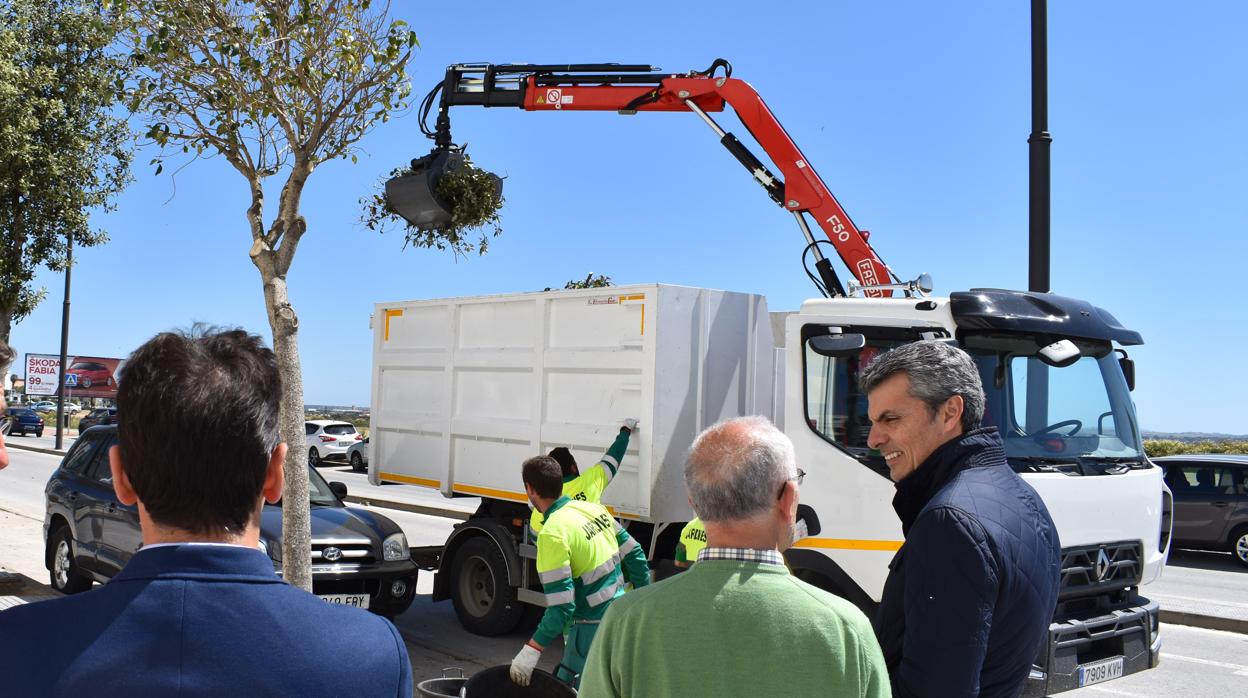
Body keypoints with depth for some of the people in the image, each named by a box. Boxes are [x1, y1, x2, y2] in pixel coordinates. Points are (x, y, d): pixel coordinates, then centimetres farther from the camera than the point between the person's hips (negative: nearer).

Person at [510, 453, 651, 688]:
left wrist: (531, 651, -18)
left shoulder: (552, 533, -19)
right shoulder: (595, 509, 4)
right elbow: (635, 556, 10)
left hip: (593, 631, -8)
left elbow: (561, 607, -22)